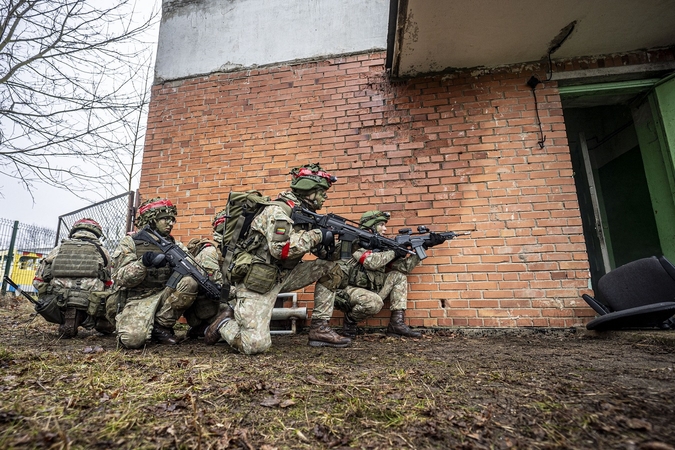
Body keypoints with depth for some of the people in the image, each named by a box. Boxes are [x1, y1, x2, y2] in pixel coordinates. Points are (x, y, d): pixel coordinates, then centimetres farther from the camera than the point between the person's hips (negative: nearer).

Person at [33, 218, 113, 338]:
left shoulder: (59, 248, 14)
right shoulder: (102, 251, 10)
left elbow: (38, 281, 15)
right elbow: (107, 286, 16)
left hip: (58, 306, 1)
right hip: (90, 308, -1)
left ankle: (68, 317, 4)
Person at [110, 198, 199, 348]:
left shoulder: (174, 245, 10)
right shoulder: (130, 242, 1)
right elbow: (120, 278, -7)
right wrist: (143, 262, -26)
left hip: (164, 297, 3)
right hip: (137, 300, -3)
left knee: (189, 283, -26)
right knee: (133, 338, -29)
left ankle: (161, 326, -9)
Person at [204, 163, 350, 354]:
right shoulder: (278, 210, -17)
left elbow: (324, 254, 11)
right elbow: (280, 249, -30)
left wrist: (336, 247, -10)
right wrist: (316, 235, -22)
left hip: (281, 276, 8)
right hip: (256, 281, -8)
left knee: (330, 268, 0)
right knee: (256, 345, -16)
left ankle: (319, 329, 5)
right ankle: (224, 323, 15)